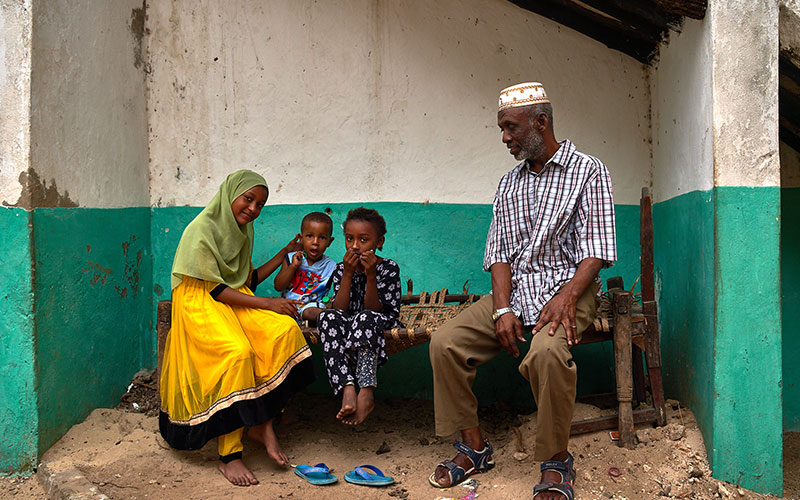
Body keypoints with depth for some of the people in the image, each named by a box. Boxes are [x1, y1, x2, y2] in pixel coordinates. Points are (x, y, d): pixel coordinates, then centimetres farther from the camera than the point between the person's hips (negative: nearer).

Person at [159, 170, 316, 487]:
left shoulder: (241, 231, 13)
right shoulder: (201, 230, -12)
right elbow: (214, 289, -17)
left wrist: (284, 253, 15)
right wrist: (266, 303, -19)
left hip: (236, 302, 7)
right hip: (200, 306, -7)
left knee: (285, 330, -22)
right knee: (238, 352, -34)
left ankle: (263, 423, -15)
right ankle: (229, 456, -24)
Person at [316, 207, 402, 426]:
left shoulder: (389, 268, -5)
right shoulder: (341, 269, 4)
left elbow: (374, 310, -12)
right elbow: (339, 310, -8)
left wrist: (371, 276, -23)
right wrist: (348, 274, -16)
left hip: (379, 329, -3)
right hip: (346, 332, 3)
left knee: (365, 317, -36)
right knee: (328, 316, -29)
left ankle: (366, 392, -44)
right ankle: (348, 390, -43)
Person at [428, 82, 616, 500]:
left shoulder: (587, 171, 0)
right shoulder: (509, 183, 15)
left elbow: (595, 250, -7)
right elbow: (499, 254, 7)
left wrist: (567, 296, -24)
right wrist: (502, 308, -10)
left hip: (567, 287, -5)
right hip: (513, 290, 5)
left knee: (547, 351, -36)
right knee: (444, 343, -15)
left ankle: (556, 461, -15)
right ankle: (474, 447, 0)